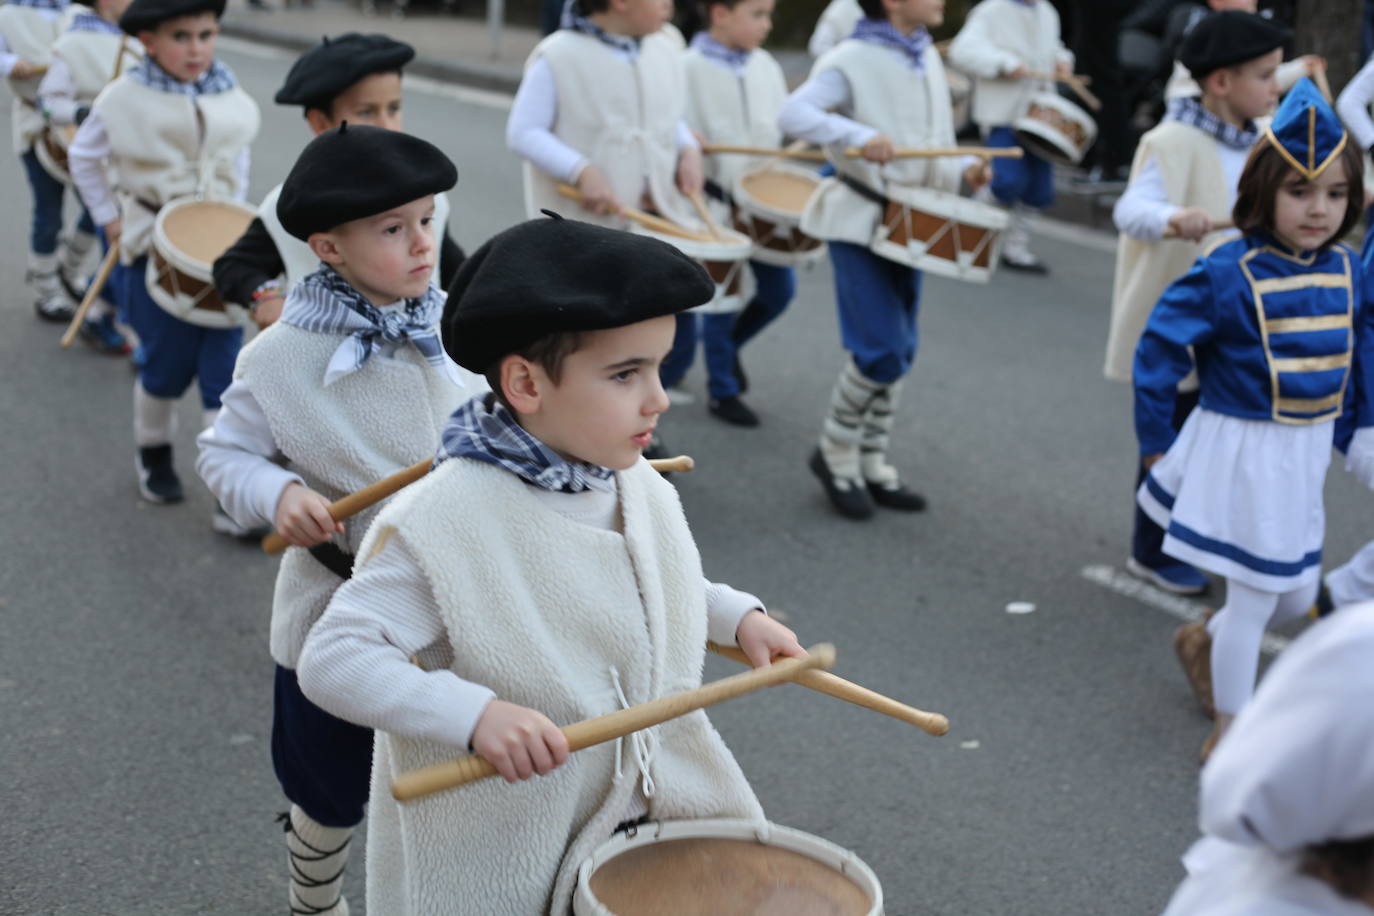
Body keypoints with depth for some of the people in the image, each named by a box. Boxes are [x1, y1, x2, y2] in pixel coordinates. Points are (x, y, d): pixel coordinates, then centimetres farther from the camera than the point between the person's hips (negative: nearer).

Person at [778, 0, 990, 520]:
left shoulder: (927, 60, 9)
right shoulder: (852, 61, -14)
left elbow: (934, 149, 14)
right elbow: (794, 114, -27)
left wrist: (963, 170, -6)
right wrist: (858, 135, -40)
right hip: (858, 219, -7)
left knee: (897, 354, 11)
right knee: (883, 351, -12)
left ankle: (871, 464, 24)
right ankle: (835, 452, 9)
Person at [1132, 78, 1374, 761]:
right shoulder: (1229, 273, -19)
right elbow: (1158, 350, -14)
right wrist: (1156, 442, -9)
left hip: (1306, 454, 6)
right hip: (1243, 450, -6)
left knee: (1297, 595, 18)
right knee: (1254, 600, 3)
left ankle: (1206, 637, 46)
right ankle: (1230, 731, 21)